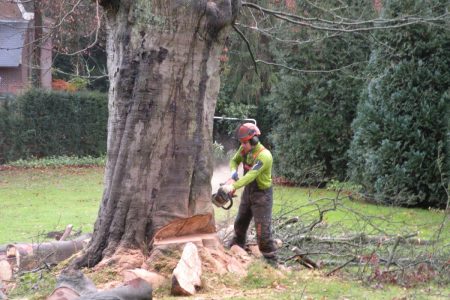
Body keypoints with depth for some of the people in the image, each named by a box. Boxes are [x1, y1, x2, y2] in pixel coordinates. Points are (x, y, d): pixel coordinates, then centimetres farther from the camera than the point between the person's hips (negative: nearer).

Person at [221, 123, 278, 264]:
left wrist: (233, 186, -47)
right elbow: (234, 160, 12)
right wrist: (233, 172, -11)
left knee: (263, 230, -11)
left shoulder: (264, 155, -29)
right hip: (248, 191, 8)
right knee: (240, 224, 20)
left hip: (262, 194, -8)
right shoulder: (244, 149, -5)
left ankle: (271, 260, -5)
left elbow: (251, 175, -38)